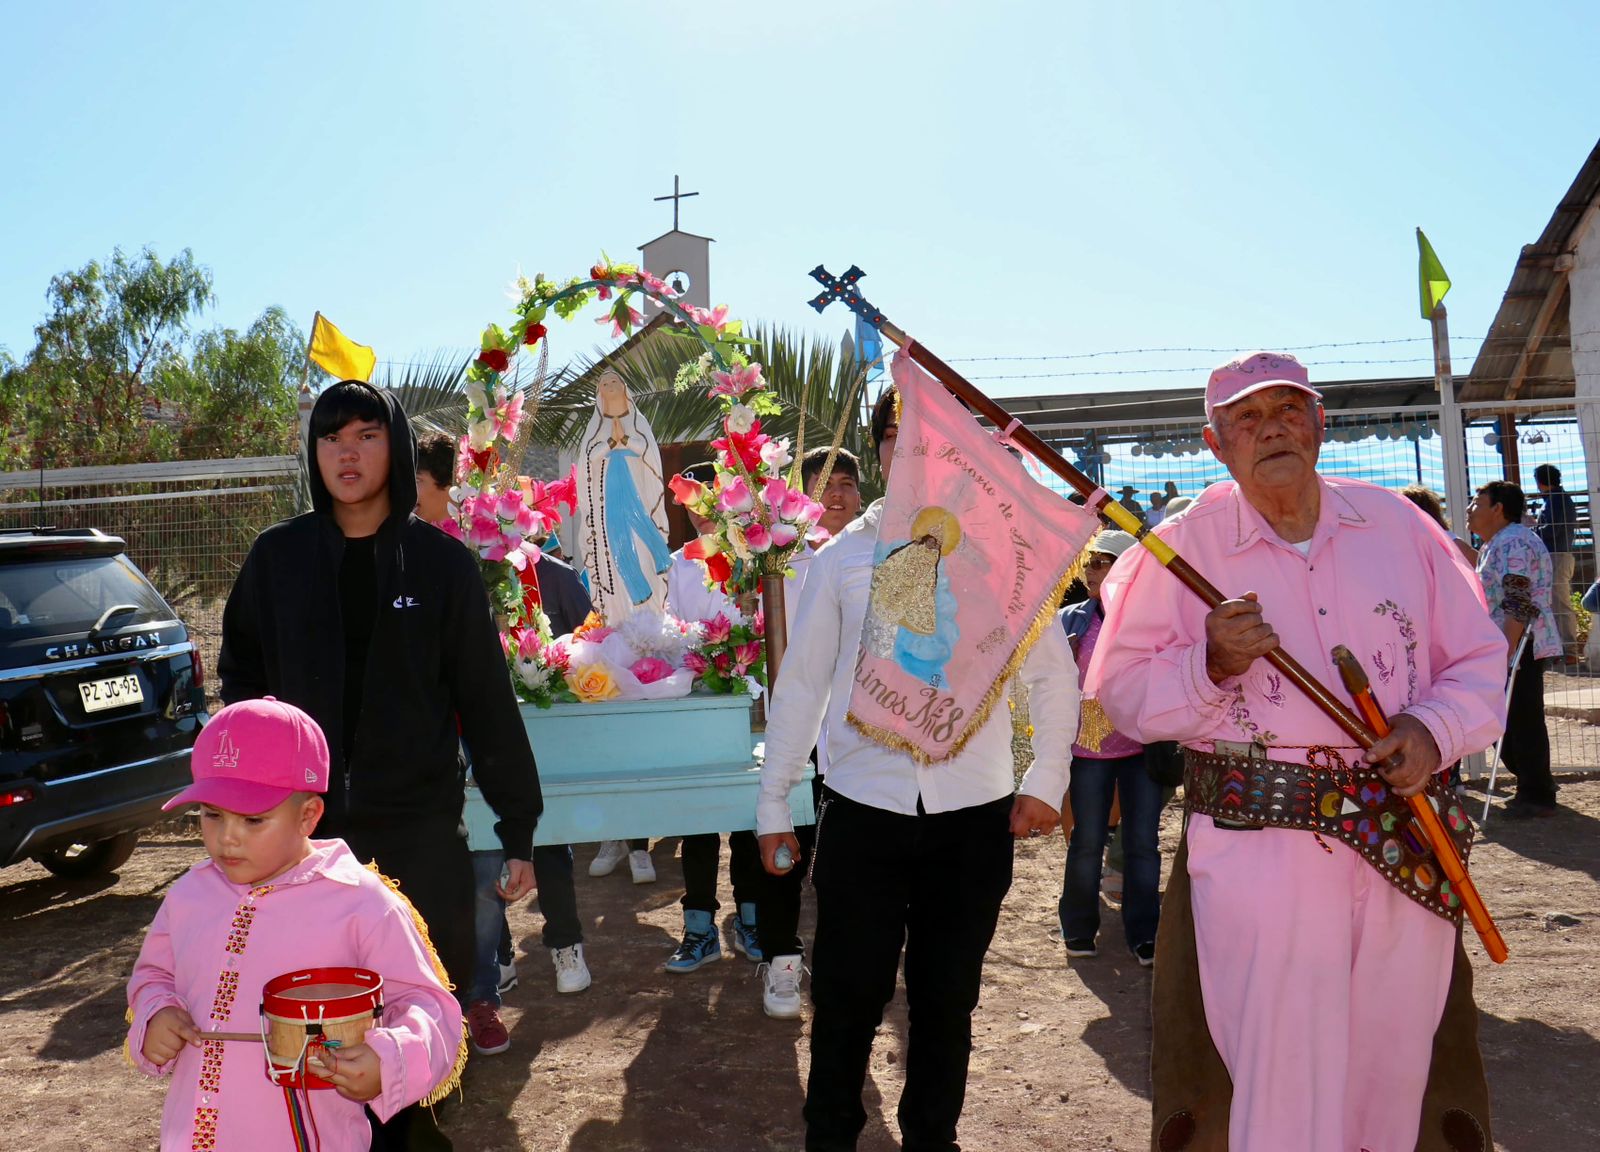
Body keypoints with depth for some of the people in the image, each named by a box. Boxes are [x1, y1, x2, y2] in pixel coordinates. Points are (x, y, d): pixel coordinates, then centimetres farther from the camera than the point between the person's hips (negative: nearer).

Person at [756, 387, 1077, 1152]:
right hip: (862, 812, 0)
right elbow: (799, 686, 5)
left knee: (946, 1004, 14)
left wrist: (1046, 782, 0)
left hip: (973, 818, 1)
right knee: (846, 1003, 7)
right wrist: (773, 805, 5)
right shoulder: (842, 559, 3)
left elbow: (1055, 674, 9)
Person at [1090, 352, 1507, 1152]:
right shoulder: (1182, 547, -4)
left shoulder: (1396, 524, 6)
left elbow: (1479, 659, 10)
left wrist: (1434, 728, -8)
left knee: (1395, 1073, 16)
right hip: (1256, 852, -3)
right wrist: (1212, 665, -20)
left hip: (1408, 847, 4)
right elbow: (1120, 690, -3)